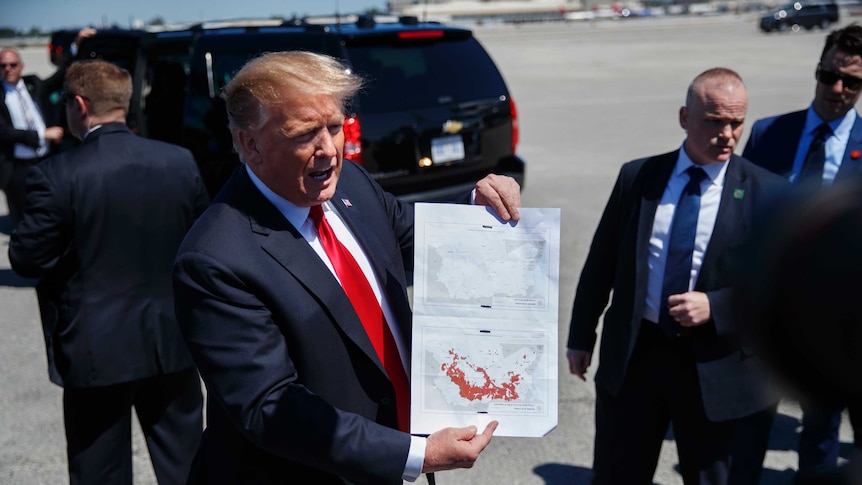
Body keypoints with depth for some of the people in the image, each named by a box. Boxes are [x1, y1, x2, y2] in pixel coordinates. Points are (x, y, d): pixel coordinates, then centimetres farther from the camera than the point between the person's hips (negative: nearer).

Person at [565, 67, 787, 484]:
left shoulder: (765, 193, -6)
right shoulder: (637, 177, 1)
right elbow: (601, 262, 7)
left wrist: (715, 307, -20)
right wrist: (581, 336, 10)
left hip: (715, 369, -1)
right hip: (632, 355, 2)